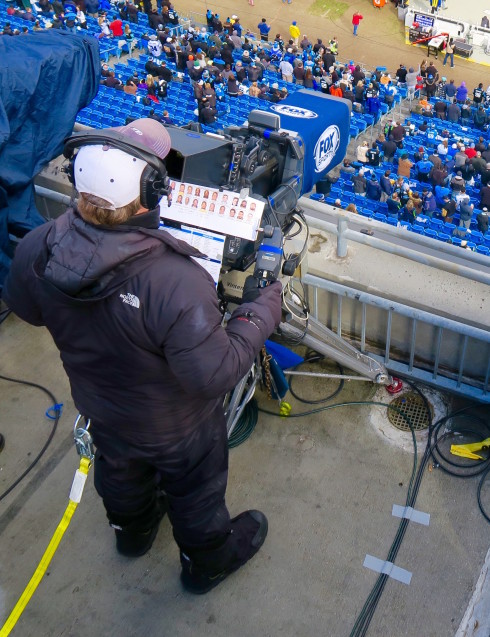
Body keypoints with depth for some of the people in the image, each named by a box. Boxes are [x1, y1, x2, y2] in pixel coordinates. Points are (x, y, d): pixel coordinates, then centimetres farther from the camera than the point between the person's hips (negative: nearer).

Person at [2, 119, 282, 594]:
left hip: (99, 407, 5)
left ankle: (132, 530, 69)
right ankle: (207, 562, 58)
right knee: (195, 489, 27)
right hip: (175, 427, -5)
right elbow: (215, 373, -35)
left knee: (120, 471, 36)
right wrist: (262, 309, -22)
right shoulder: (176, 283, -45)